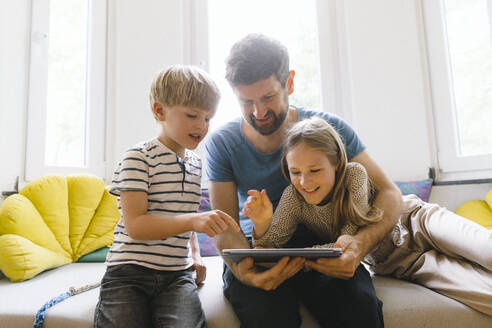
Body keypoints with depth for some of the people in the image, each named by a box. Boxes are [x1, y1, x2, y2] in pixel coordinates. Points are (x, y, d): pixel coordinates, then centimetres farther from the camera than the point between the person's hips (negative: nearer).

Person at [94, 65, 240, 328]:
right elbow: (135, 225, -16)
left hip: (177, 274, 4)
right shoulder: (138, 158, -6)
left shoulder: (195, 163, 13)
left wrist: (195, 255, 12)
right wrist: (193, 220, -28)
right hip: (129, 271, -3)